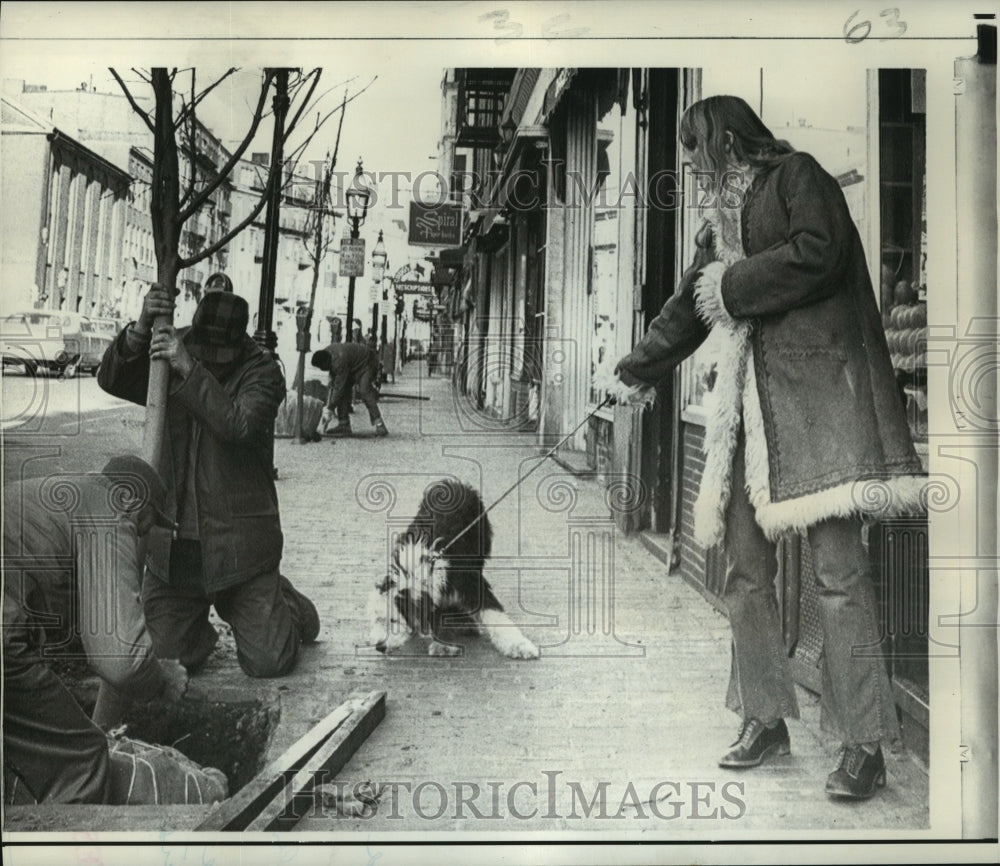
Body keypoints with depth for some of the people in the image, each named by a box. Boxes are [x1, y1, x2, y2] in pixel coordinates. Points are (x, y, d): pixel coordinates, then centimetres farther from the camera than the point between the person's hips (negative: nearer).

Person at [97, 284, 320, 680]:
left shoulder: (262, 372, -8)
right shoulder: (170, 366, 6)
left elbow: (238, 425, -24)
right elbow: (112, 380, -5)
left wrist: (191, 369, -28)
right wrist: (141, 328, -20)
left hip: (238, 542, -3)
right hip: (172, 541, 4)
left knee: (268, 662, -2)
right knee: (166, 657, 7)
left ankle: (282, 603, 31)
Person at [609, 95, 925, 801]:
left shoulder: (797, 175, 5)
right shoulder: (722, 218, 25)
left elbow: (816, 253, -13)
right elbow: (687, 309, 33)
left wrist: (731, 286, -2)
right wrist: (636, 373, 41)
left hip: (814, 379, -7)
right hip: (746, 395, 8)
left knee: (838, 565, -10)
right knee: (745, 564, 3)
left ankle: (866, 745, -4)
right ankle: (765, 720, 12)